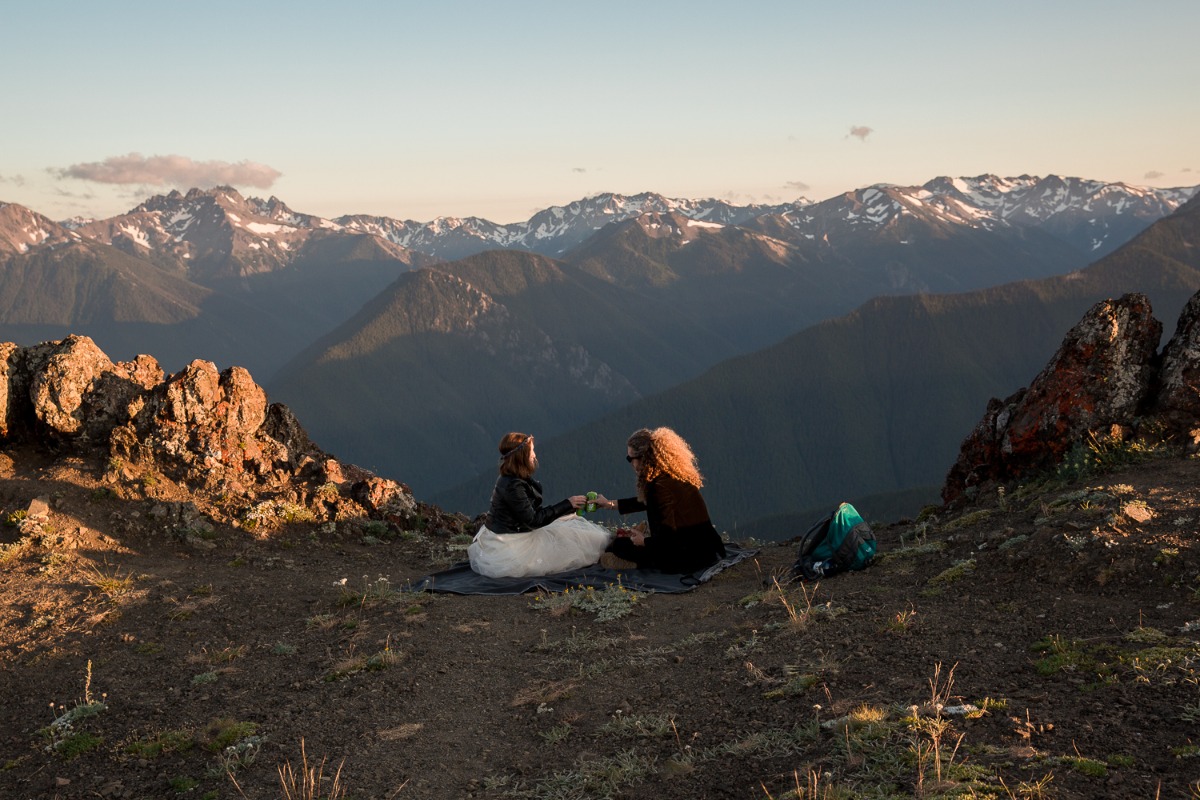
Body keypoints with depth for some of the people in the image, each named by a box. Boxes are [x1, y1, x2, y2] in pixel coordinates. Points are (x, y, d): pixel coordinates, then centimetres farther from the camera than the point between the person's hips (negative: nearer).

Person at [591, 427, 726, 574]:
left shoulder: (661, 486, -21)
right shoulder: (676, 476, 9)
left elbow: (667, 538, -20)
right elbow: (646, 501, 28)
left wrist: (644, 541, 0)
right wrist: (610, 503, 34)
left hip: (689, 559, -9)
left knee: (620, 544, 4)